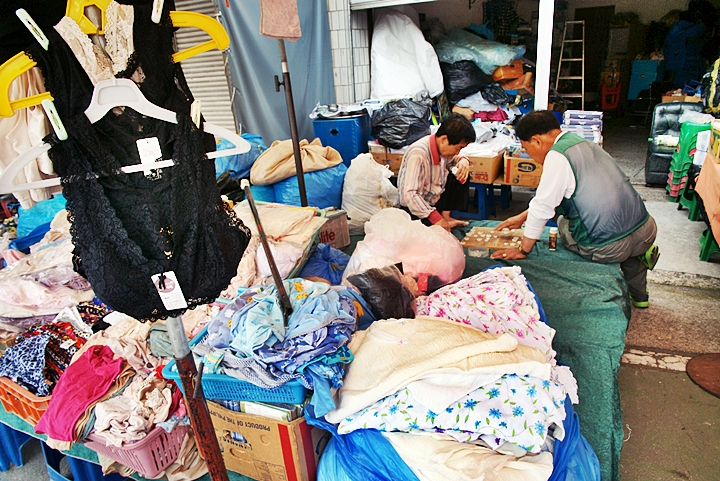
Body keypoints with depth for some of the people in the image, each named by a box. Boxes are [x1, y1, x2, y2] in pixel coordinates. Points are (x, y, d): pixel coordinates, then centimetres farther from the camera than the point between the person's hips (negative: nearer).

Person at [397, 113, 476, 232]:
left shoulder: (442, 147, -6)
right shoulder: (418, 155, -30)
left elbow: (452, 159, 19)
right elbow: (410, 194, -35)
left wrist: (463, 160, -7)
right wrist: (436, 218, -38)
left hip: (436, 199, 9)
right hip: (415, 209, -8)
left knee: (462, 176, -2)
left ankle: (446, 216, -1)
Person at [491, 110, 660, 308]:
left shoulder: (556, 156, -13)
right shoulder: (584, 142, 14)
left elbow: (542, 208, -10)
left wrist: (522, 250, 0)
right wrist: (523, 216, 27)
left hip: (608, 248, -7)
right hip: (646, 232, 7)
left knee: (562, 222, 23)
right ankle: (638, 295, 34)